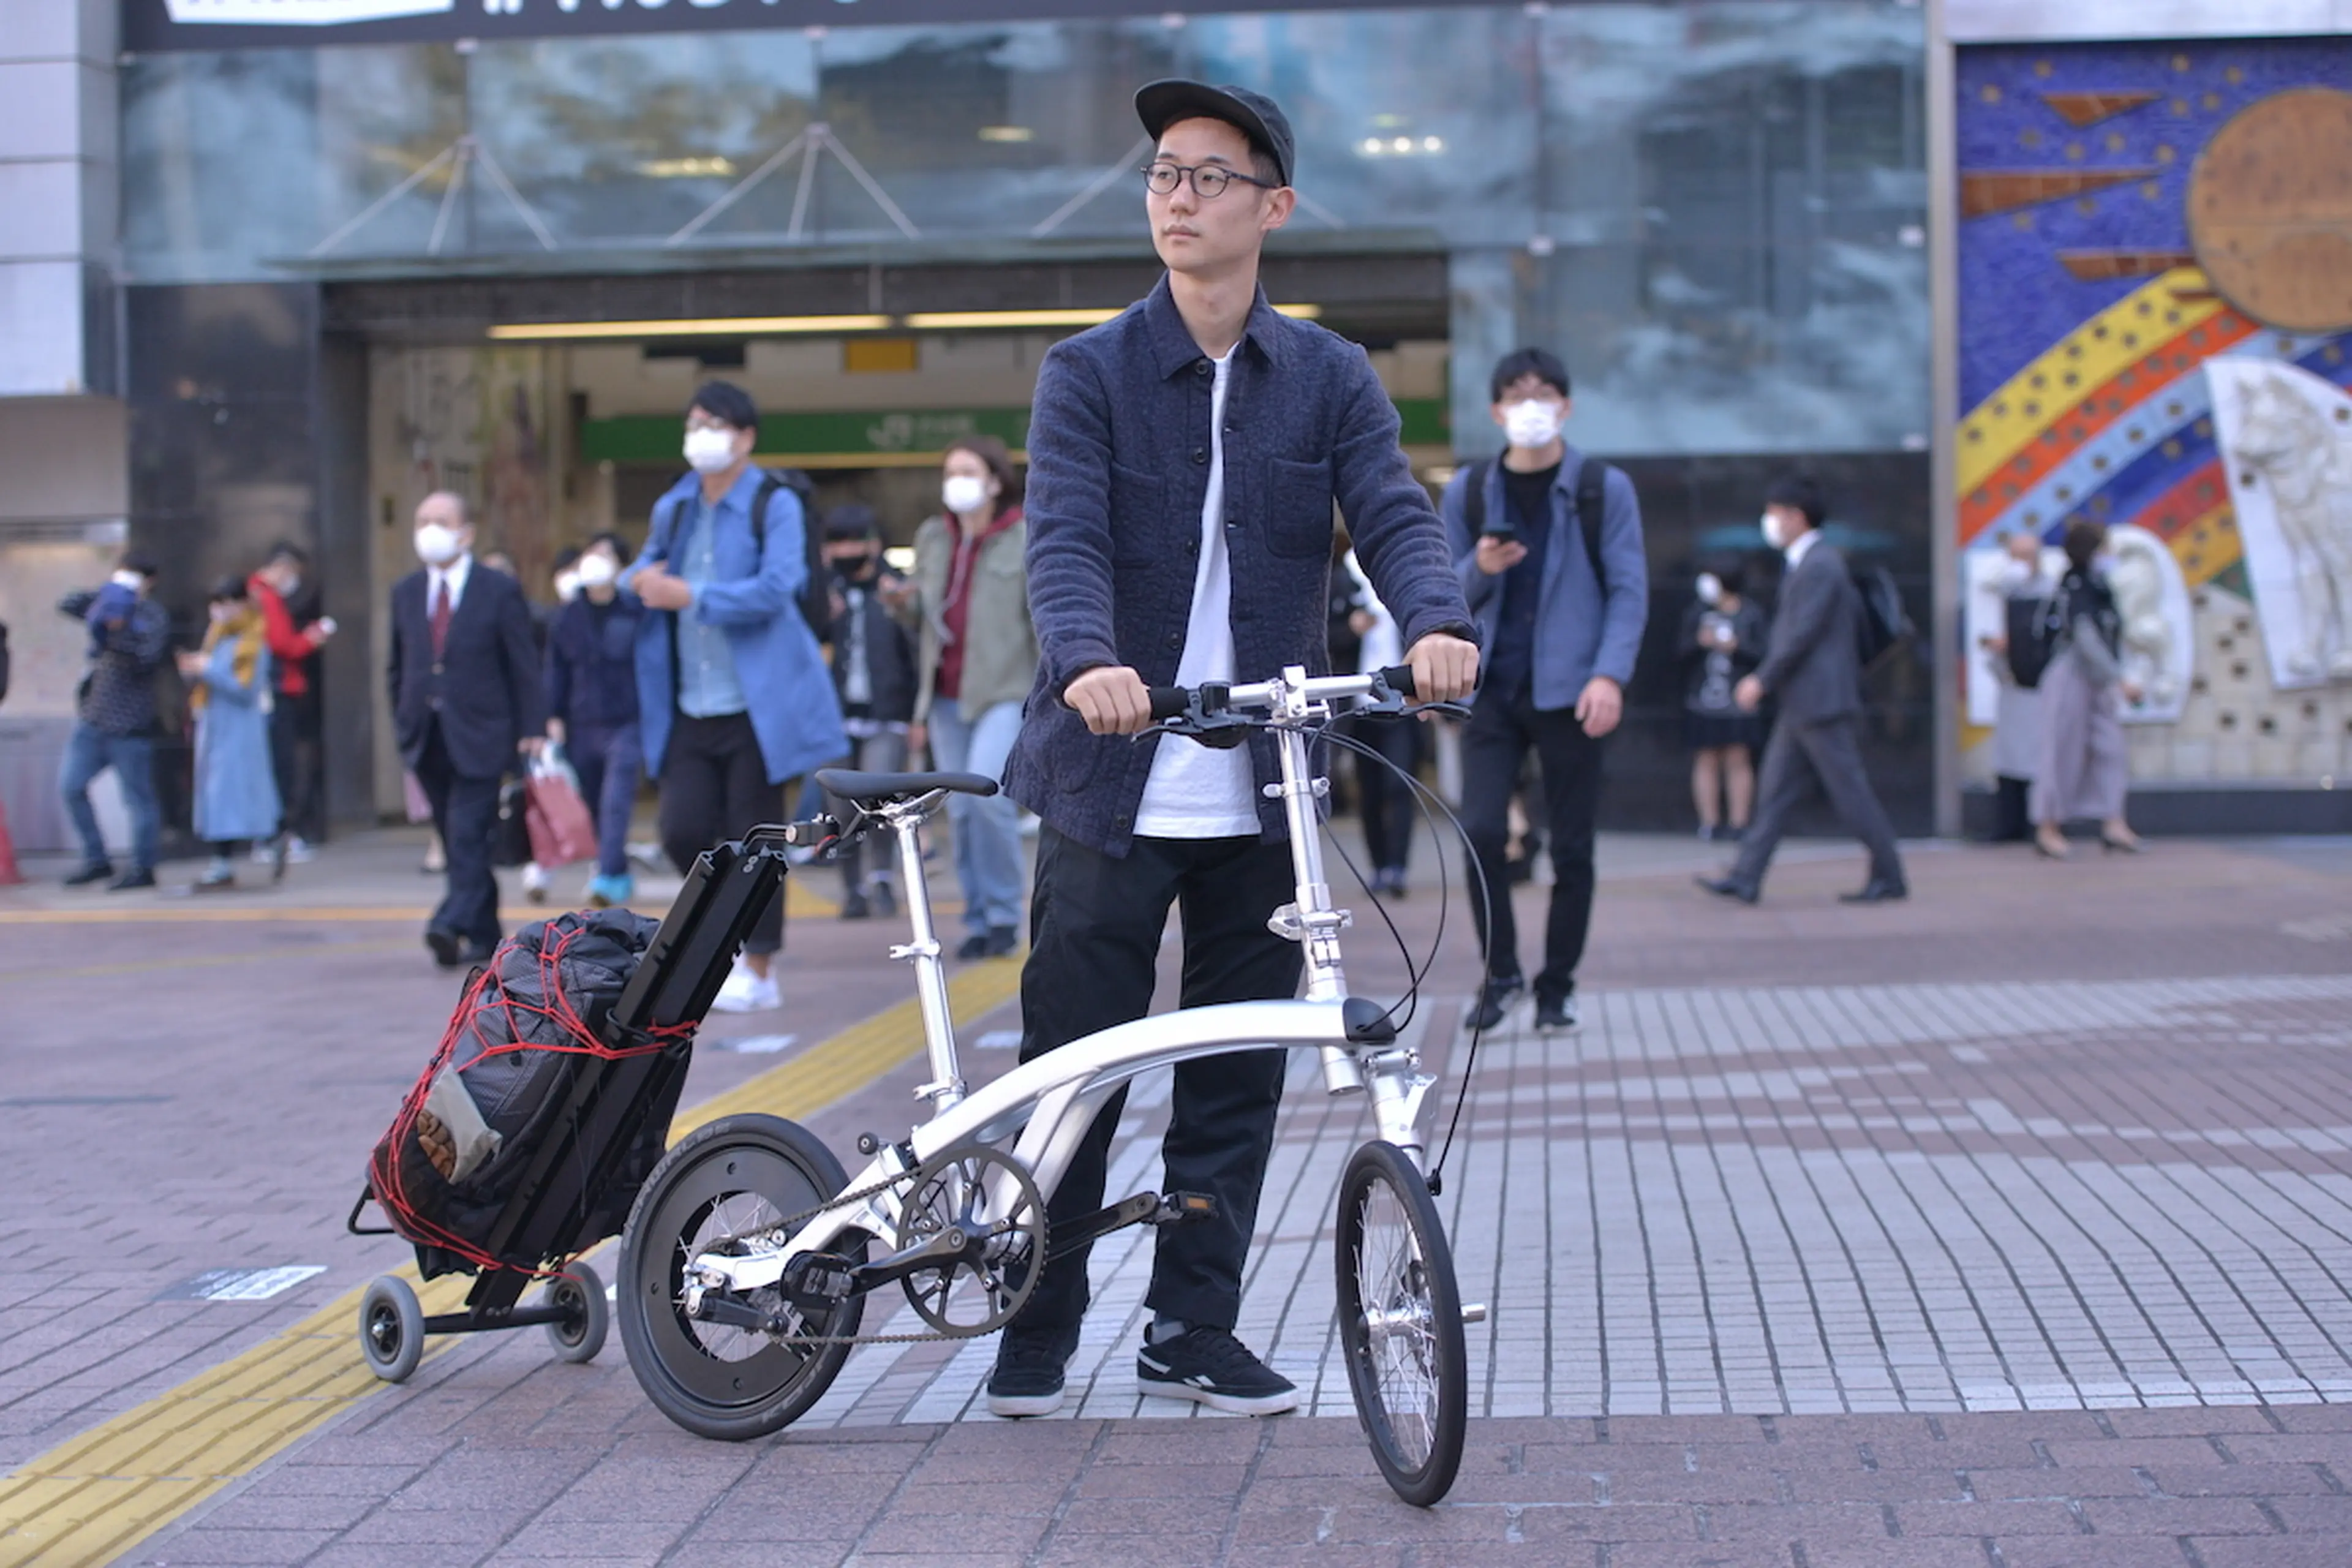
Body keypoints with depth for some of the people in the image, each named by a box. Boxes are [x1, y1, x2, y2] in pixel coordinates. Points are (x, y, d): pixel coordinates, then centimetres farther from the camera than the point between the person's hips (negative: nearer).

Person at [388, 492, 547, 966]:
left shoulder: (500, 590, 0)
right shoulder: (405, 592, 13)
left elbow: (523, 666, -2)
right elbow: (397, 666, 18)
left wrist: (532, 731, -7)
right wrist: (402, 721, 10)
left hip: (478, 735, -5)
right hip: (426, 736, 5)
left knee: (468, 834, -16)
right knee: (457, 838, 9)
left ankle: (454, 923, -24)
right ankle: (483, 936, 16)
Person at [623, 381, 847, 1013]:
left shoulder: (774, 505, -5)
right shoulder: (673, 508, 13)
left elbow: (775, 588, -18)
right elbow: (645, 568, 26)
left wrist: (688, 596, -19)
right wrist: (640, 579, 1)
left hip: (755, 704, -5)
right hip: (689, 707, 5)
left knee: (752, 836, 0)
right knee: (683, 831, -2)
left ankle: (758, 968, 11)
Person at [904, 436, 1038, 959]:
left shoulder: (1025, 539, -1)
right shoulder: (931, 538, 13)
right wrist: (905, 602, -2)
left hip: (1004, 690, -5)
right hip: (946, 694, 5)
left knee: (987, 791, -22)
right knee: (960, 809, 5)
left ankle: (1004, 914, -8)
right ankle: (977, 920, 14)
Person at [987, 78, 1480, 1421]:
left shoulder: (1331, 378, 6)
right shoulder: (1089, 374, 0)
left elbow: (1396, 517, -7)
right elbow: (1064, 537, -14)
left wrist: (1439, 624, -30)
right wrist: (1089, 660, -35)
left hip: (1263, 794, 2)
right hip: (1112, 782, -2)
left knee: (1239, 1078, 8)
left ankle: (1195, 1332, 21)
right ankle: (1037, 1334, 18)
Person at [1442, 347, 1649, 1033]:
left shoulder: (1603, 488, 3)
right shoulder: (1467, 491, 8)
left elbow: (1629, 589, -1)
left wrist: (1610, 675, -15)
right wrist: (1479, 568, -13)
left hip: (1568, 692, -1)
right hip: (1492, 688, 1)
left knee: (1571, 847, 2)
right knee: (1482, 832, -11)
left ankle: (1558, 986, 15)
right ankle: (1499, 971, 6)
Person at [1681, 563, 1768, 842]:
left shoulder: (1751, 613, 5)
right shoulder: (1697, 611, 8)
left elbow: (1761, 654, 1)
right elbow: (1683, 651, 4)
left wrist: (1736, 647, -15)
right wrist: (1700, 641, -16)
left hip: (1739, 701, -1)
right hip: (1703, 700, 1)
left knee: (1738, 760, -4)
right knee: (1706, 761, 0)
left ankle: (1738, 822, -1)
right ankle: (1709, 822, 5)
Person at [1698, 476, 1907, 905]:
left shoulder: (1819, 565, -15)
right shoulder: (1809, 563, 17)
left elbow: (1802, 634, -20)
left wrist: (1762, 681, -15)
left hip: (1821, 704, -11)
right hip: (1801, 705, 11)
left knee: (1850, 791, -4)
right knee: (1776, 790, 7)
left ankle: (1889, 878, 3)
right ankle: (1746, 878, 7)